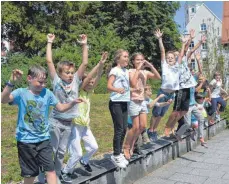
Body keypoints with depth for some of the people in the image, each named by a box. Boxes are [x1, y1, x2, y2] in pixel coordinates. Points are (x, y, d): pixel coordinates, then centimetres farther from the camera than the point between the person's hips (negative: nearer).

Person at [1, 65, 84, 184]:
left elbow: (61, 108, 7)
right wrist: (12, 82, -45)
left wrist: (73, 102, -11)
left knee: (50, 169, 2)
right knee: (30, 173, 13)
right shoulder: (21, 93, -11)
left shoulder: (47, 93, -1)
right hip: (26, 141, -2)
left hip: (44, 139, 3)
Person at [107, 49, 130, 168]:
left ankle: (119, 153, 22)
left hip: (125, 102, 7)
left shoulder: (126, 71, 14)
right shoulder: (115, 70, -8)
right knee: (119, 129, -5)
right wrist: (117, 89, -38)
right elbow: (109, 86, -20)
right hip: (116, 103, -7)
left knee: (124, 129, 9)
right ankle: (116, 155, 8)